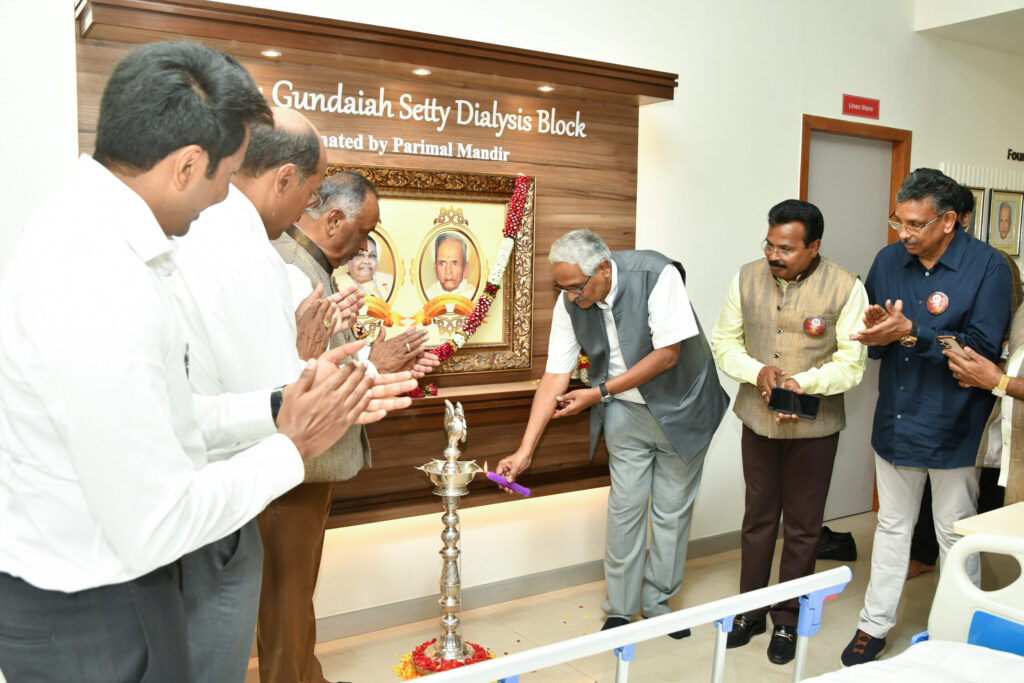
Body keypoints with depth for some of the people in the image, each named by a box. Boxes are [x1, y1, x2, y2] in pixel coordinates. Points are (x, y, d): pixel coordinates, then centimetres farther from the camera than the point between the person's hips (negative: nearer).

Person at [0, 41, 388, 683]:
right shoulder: (102, 293, -31)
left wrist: (278, 408, 0)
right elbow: (153, 529, -26)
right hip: (89, 615, -8)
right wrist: (294, 445, -16)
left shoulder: (82, 226, 0)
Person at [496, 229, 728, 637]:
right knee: (624, 507, 4)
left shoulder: (656, 275, -26)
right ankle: (620, 609, 20)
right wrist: (524, 450, -17)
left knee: (672, 510, 7)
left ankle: (657, 602, 26)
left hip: (680, 408, -2)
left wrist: (600, 392, -24)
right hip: (626, 413, 2)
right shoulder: (569, 304, -14)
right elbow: (555, 377, -12)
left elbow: (668, 354, -25)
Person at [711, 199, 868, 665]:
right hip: (758, 419, 3)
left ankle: (787, 620, 30)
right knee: (758, 518, 16)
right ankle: (751, 611, 33)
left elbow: (851, 364, -13)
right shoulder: (747, 279, -5)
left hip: (814, 426, -2)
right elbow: (725, 343, 0)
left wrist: (804, 382, -29)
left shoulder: (845, 288, -13)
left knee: (801, 527, 12)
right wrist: (757, 371, -18)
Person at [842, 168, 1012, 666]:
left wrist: (910, 333, -28)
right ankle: (874, 625, 30)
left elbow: (981, 345, -20)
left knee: (955, 536, 11)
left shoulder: (987, 266, -12)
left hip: (953, 428, -4)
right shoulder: (888, 260, 1)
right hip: (896, 420, 4)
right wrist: (876, 330, -19)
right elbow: (869, 338, 4)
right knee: (891, 526, 17)